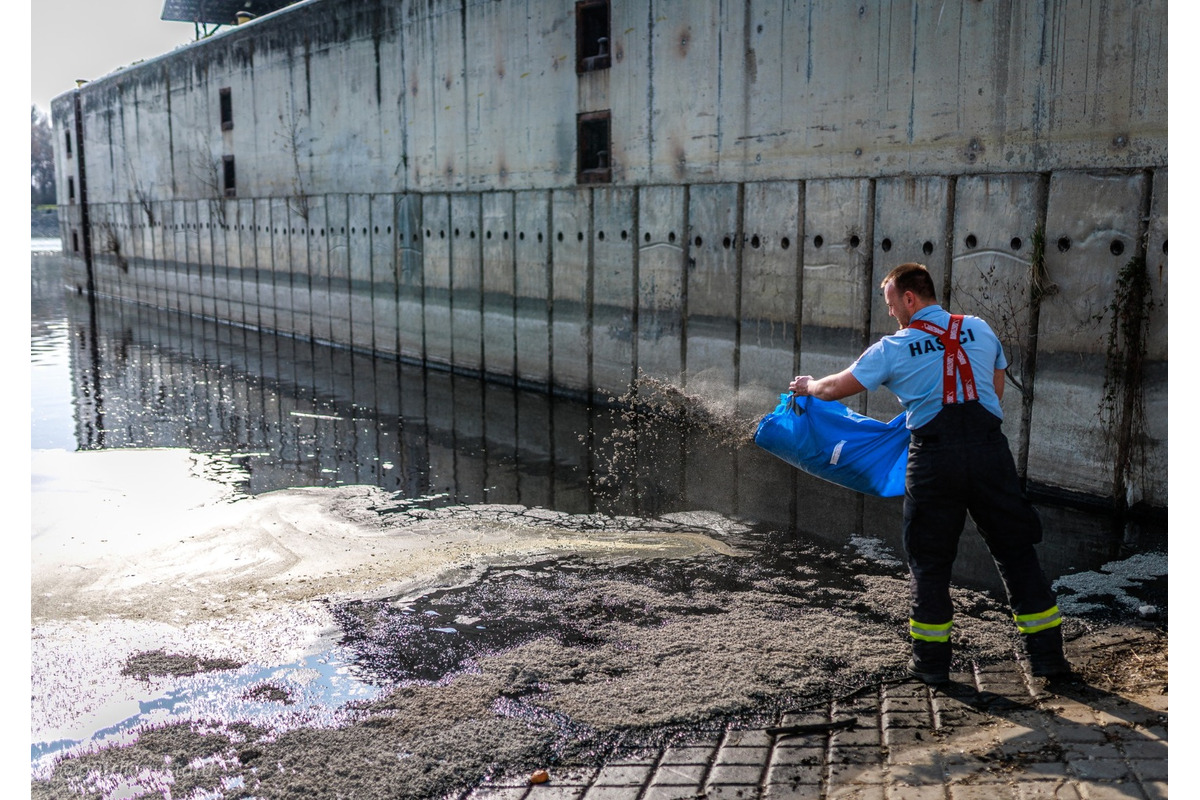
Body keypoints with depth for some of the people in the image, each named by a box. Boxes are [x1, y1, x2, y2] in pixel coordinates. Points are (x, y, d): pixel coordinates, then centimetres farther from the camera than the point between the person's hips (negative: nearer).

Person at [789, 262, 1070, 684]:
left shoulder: (893, 349, 1)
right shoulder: (980, 330, 10)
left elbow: (837, 388, 10)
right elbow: (996, 391, 20)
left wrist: (808, 386, 30)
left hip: (934, 459, -2)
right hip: (990, 449, 3)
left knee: (930, 561, 10)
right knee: (1016, 551, 12)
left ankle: (931, 661, 17)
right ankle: (1047, 653, 18)